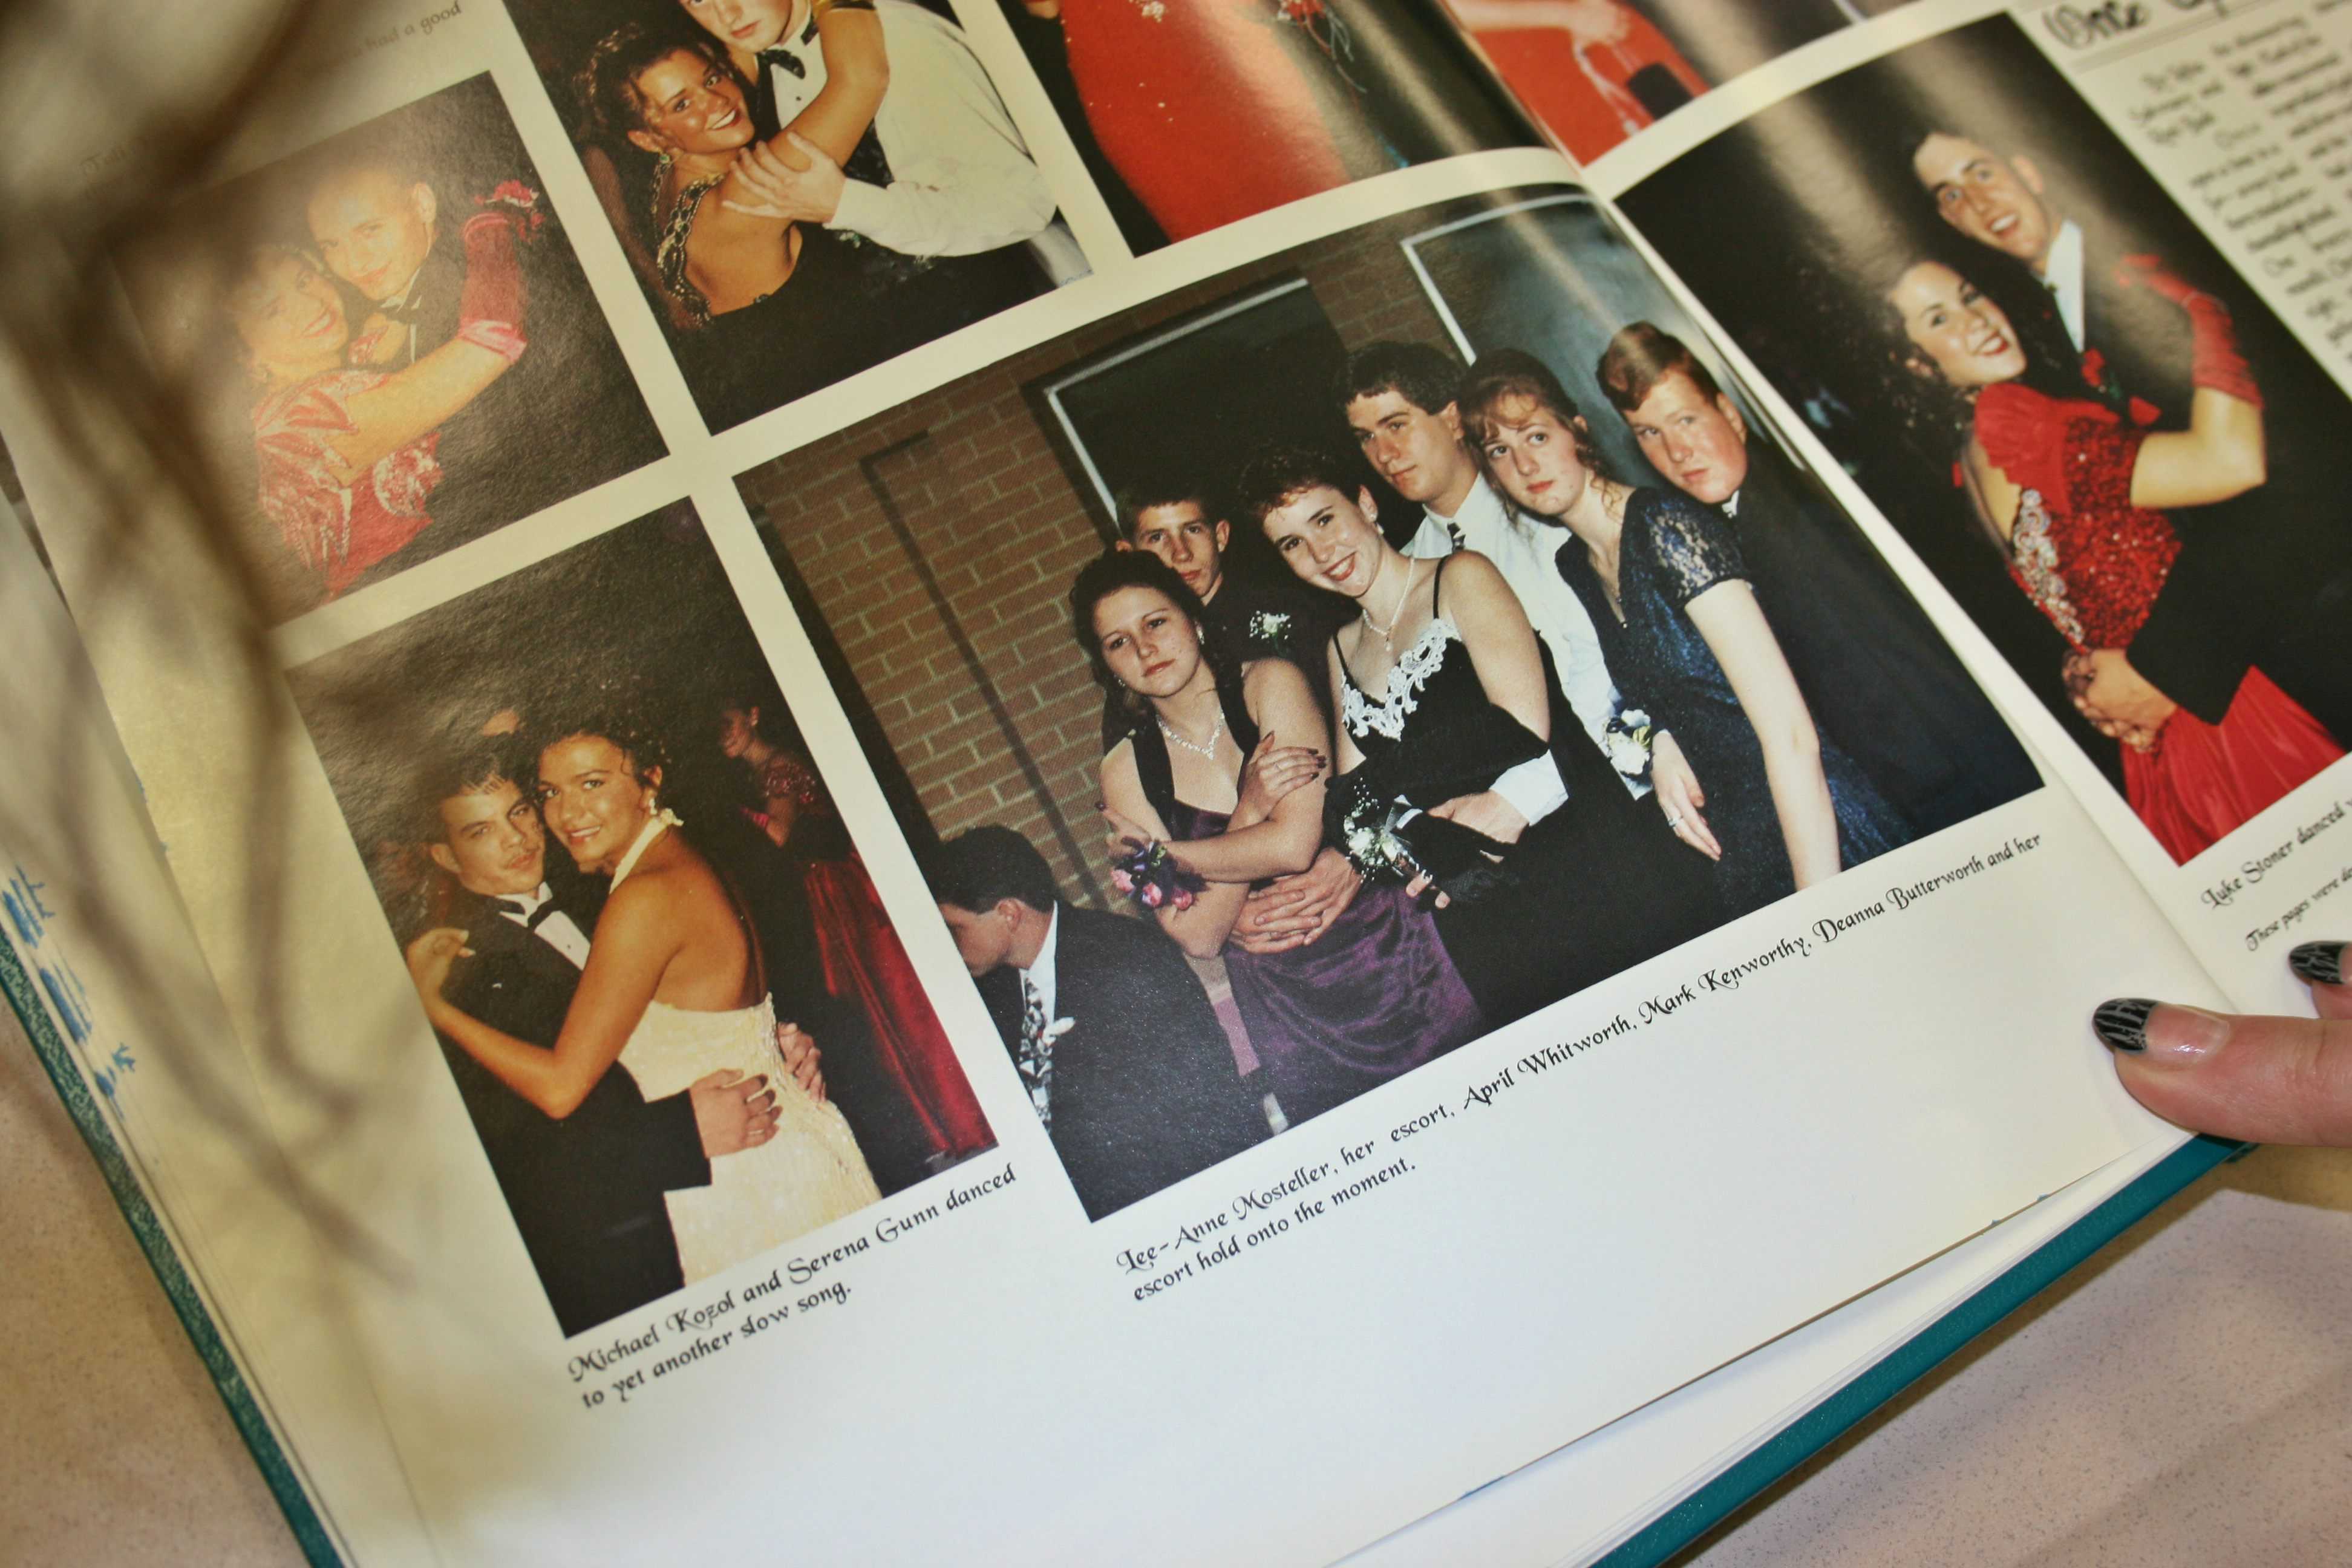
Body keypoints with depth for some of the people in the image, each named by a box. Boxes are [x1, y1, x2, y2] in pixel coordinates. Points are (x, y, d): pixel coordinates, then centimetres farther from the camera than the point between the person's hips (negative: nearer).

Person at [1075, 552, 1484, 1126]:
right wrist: (1250, 811, -16)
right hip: (1284, 1005, 2)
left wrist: (1158, 853, -9)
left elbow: (1295, 843, -18)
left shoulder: (1271, 683, -6)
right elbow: (1199, 937, -7)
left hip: (1386, 954, -2)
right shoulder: (1126, 770, 0)